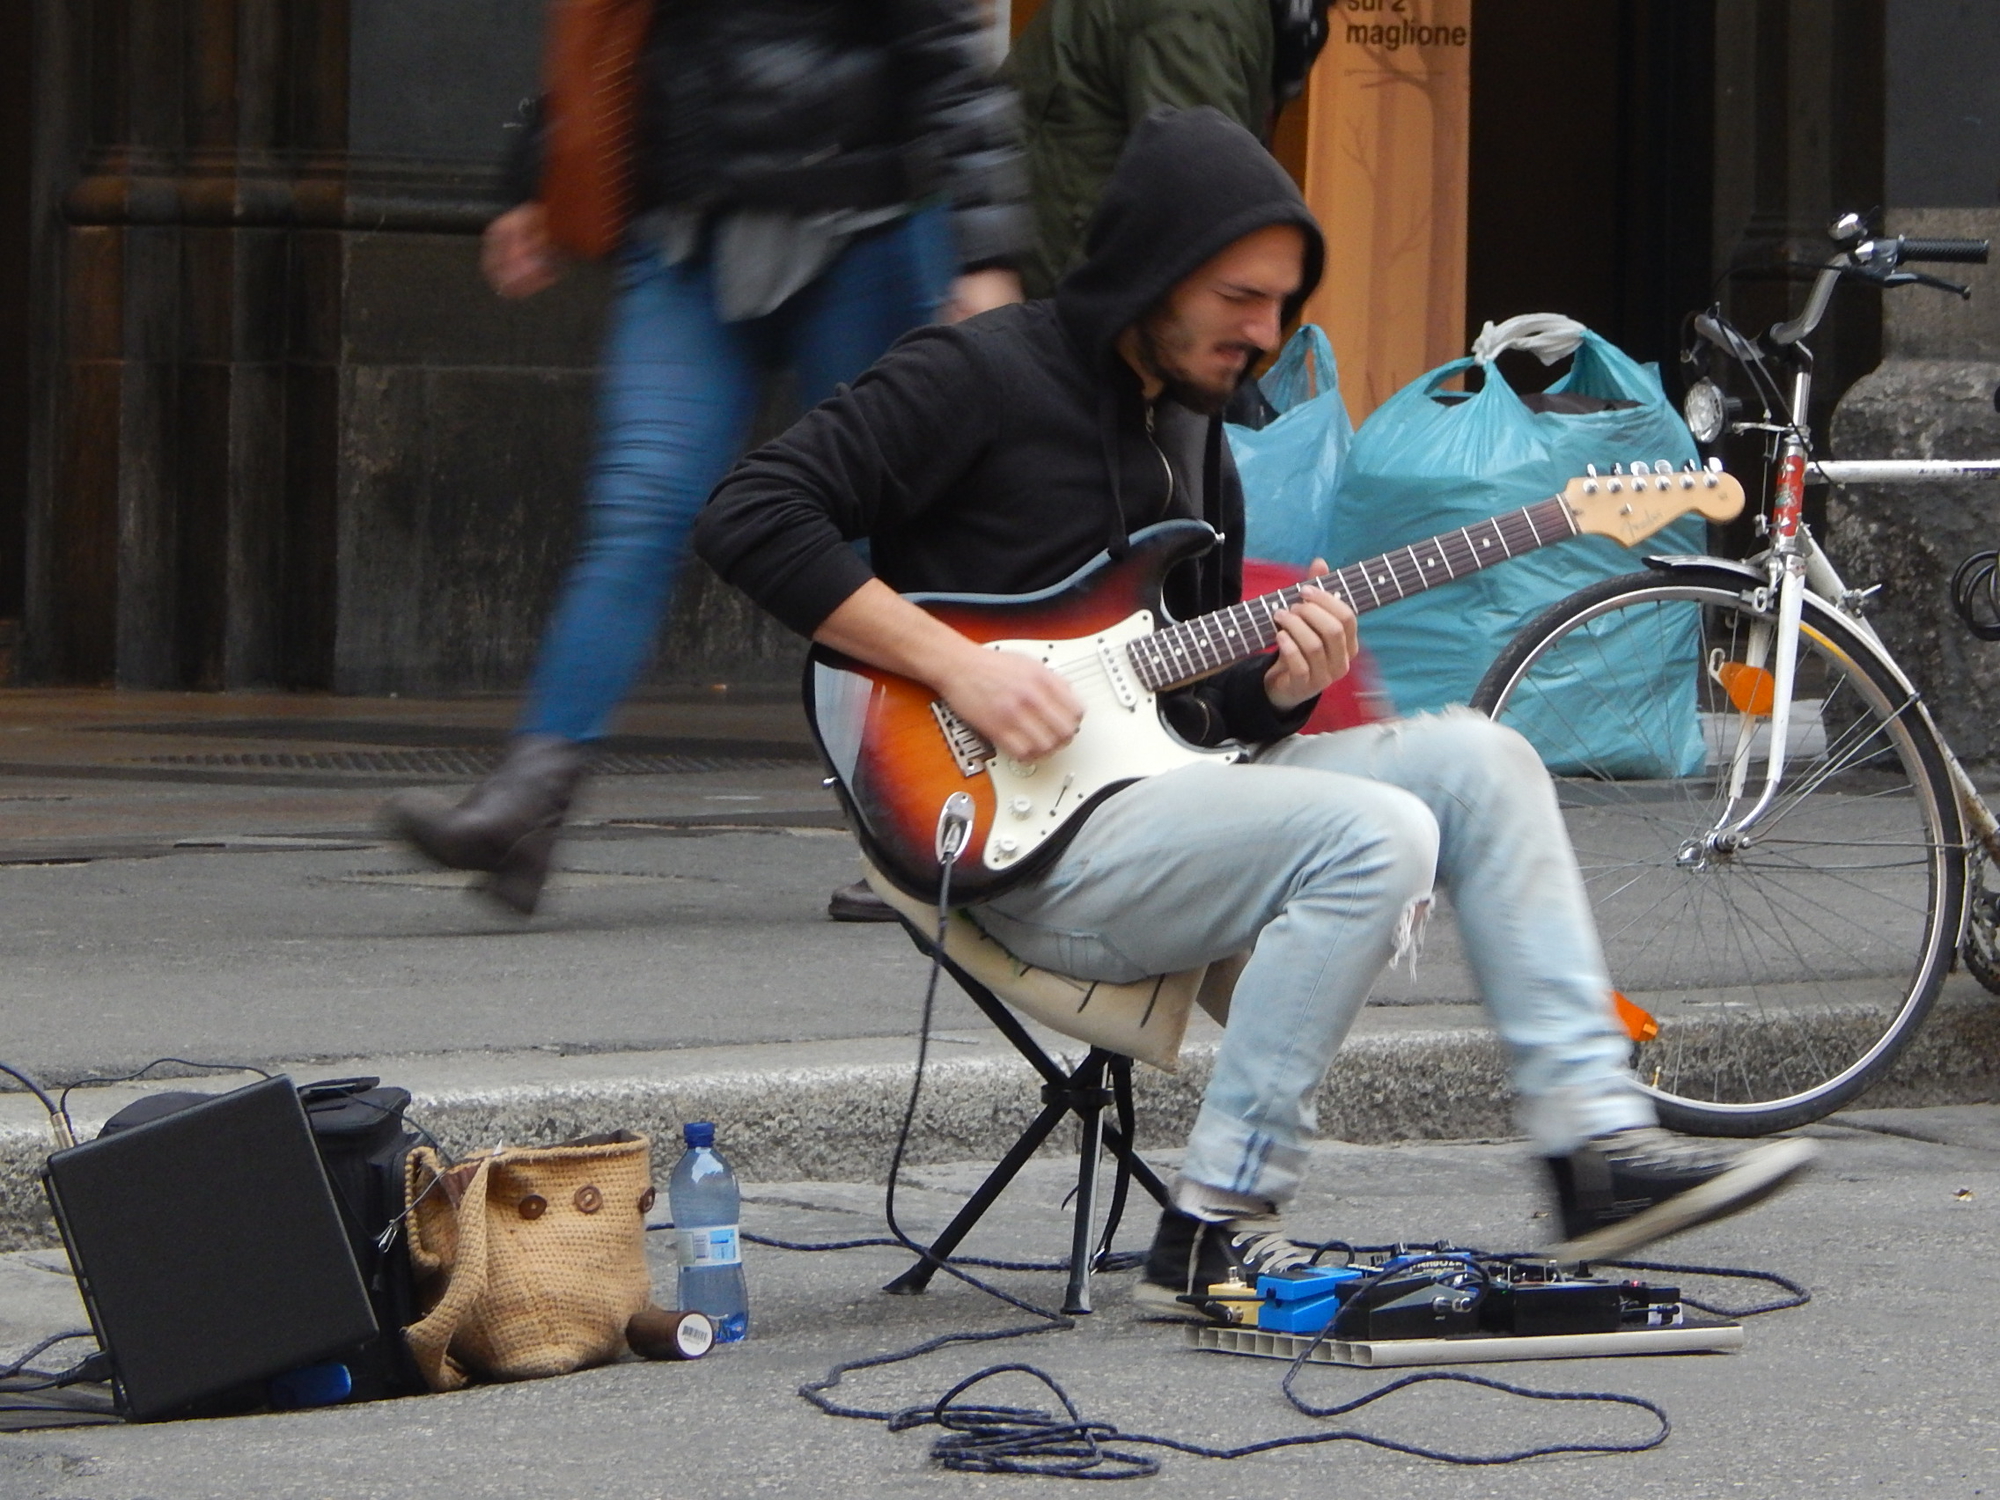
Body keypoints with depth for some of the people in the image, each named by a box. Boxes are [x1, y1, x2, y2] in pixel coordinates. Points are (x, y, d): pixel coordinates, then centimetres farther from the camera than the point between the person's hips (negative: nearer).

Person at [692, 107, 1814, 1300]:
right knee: (1373, 835, -25)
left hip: (1156, 786, 9)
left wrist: (1274, 688, -2)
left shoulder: (1193, 436, 19)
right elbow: (753, 518, -16)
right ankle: (1220, 1232, -21)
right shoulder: (981, 378, -7)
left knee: (1475, 762, -5)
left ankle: (1601, 1143, -9)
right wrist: (957, 665, -21)